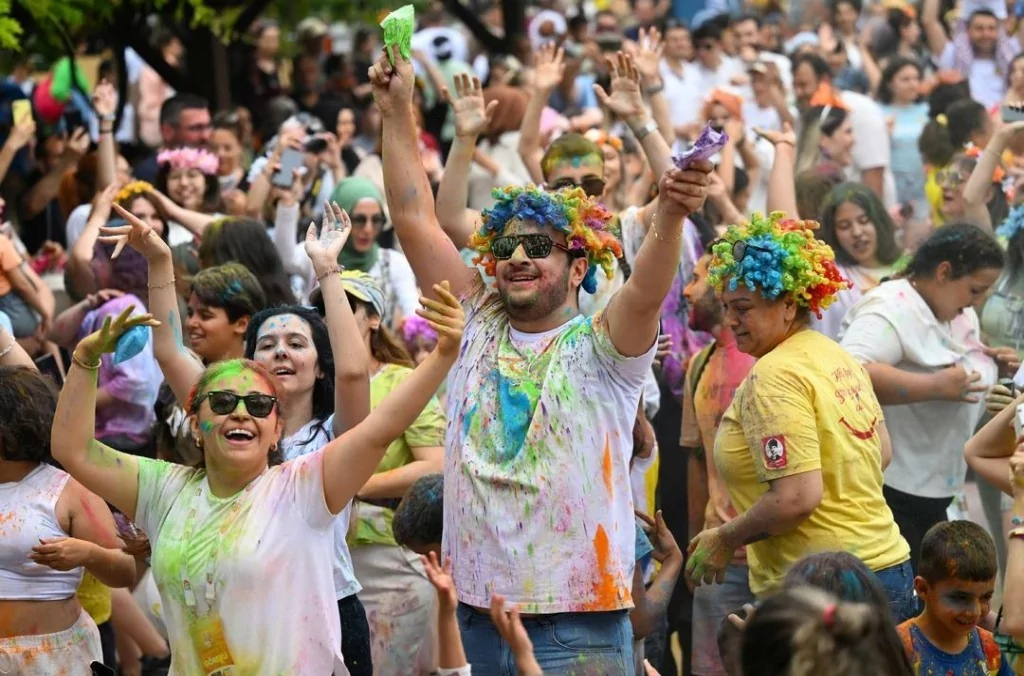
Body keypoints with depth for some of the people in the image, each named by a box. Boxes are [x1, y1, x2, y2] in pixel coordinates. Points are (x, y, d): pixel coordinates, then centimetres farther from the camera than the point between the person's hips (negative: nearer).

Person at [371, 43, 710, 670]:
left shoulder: (602, 347, -3)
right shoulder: (476, 329, 10)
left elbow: (649, 288, -24)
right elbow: (416, 219, 8)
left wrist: (671, 215, -43)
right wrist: (398, 111, 2)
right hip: (478, 612, 5)